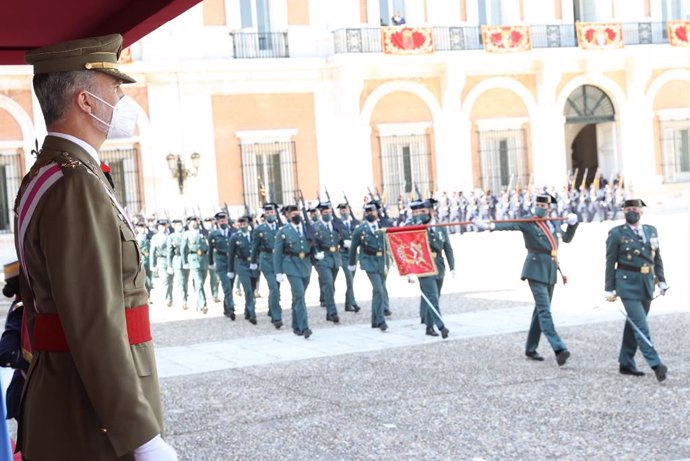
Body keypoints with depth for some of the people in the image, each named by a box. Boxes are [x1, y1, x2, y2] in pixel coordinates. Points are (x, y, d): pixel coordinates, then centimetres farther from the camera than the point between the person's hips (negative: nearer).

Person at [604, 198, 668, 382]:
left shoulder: (651, 231, 11)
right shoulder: (616, 234, -3)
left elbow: (657, 258, 16)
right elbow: (610, 262, -4)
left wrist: (661, 280, 9)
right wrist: (609, 289, -5)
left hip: (647, 285, 6)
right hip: (628, 285, -6)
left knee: (634, 325, 12)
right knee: (641, 326, -11)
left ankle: (626, 363, 22)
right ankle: (655, 364, -15)